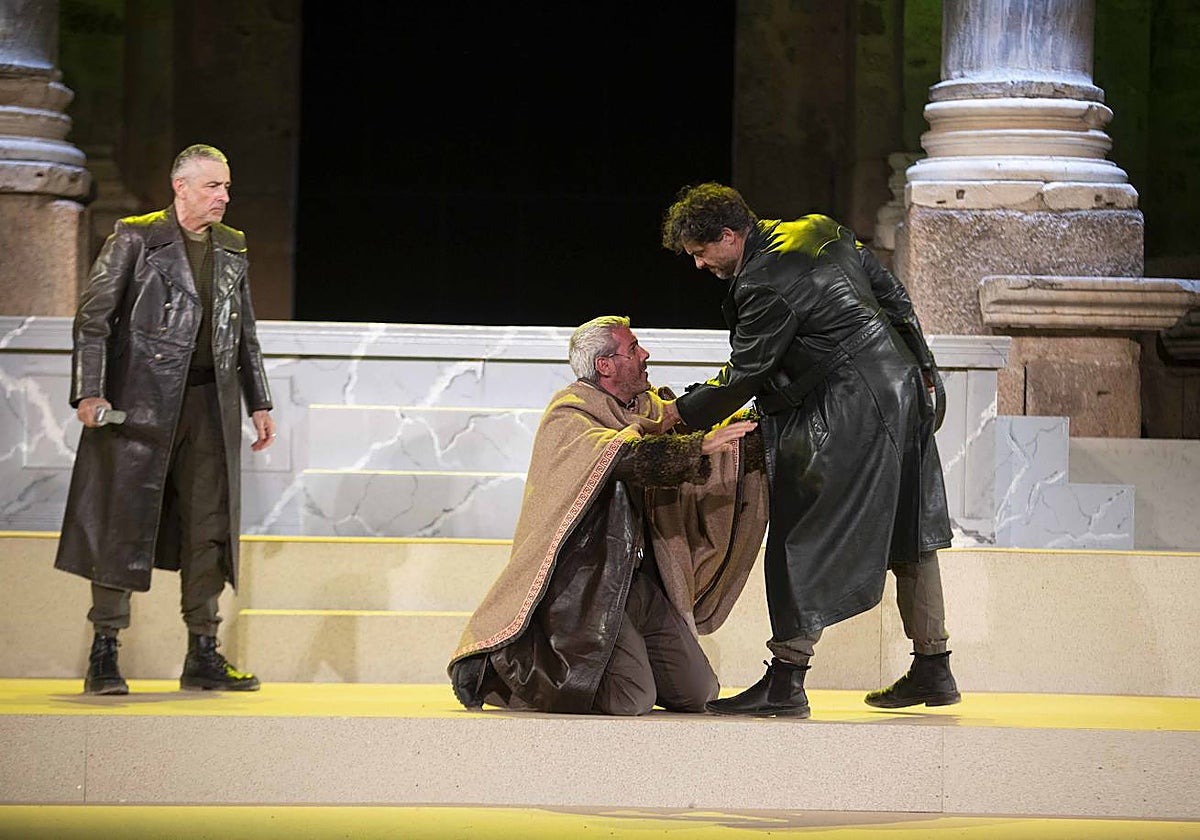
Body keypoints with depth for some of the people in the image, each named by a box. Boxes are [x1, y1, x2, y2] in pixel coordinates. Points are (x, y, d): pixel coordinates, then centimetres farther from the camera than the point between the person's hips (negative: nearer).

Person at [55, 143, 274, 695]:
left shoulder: (231, 248, 15)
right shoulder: (135, 239, -2)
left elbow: (245, 334, 22)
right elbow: (93, 316, -5)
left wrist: (259, 403, 17)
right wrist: (90, 393, -14)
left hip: (209, 401, 5)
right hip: (143, 400, -5)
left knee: (209, 525, 4)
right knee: (124, 522, -4)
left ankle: (203, 655, 11)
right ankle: (103, 656, -1)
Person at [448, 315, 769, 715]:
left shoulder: (651, 407, 14)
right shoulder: (569, 414, -11)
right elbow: (620, 456, -28)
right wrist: (700, 446, -35)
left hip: (640, 575, 8)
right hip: (586, 580, -8)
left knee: (695, 693, 1)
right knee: (632, 699, -20)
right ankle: (512, 658, 2)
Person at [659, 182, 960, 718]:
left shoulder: (765, 287, -17)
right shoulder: (821, 233, 10)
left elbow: (742, 379, -12)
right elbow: (891, 293, 16)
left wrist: (682, 412, 1)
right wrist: (923, 370, 22)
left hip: (849, 412, -10)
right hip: (905, 390, 10)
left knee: (802, 540, -5)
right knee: (910, 534, 15)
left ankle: (785, 682, -5)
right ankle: (933, 669, 22)